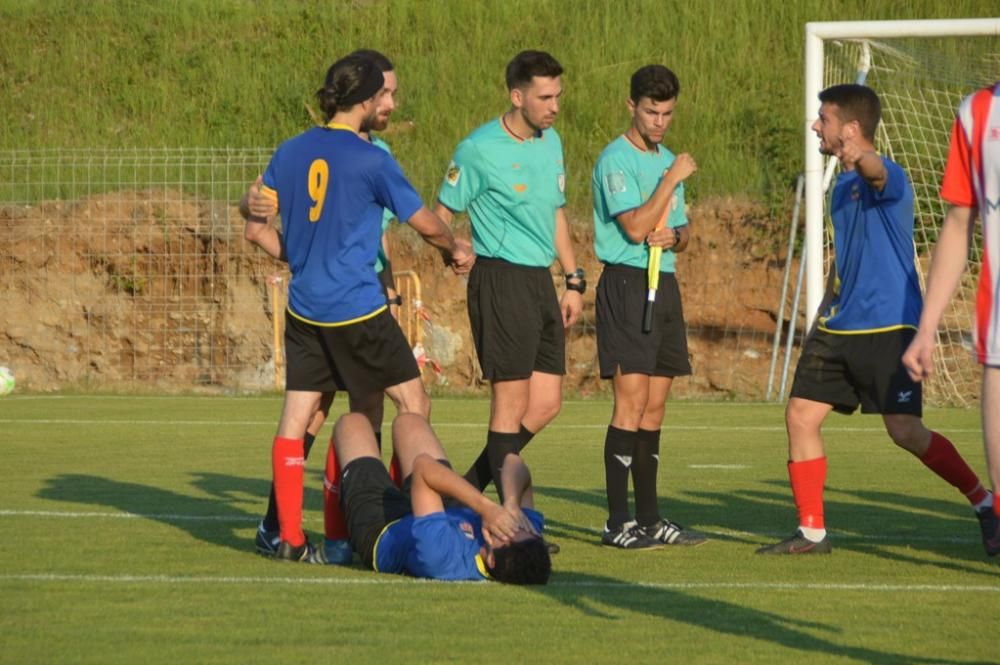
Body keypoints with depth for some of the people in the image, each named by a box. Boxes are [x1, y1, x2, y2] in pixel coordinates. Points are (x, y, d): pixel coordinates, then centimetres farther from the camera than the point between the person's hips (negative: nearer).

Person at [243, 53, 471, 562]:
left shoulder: (290, 153, 5)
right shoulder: (371, 160, -11)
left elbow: (258, 226, 9)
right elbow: (425, 224, -3)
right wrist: (453, 250, 17)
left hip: (304, 307, 6)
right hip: (358, 308, -6)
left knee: (295, 419, 5)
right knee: (413, 404, 7)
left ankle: (288, 535, 2)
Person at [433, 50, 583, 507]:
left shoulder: (551, 142, 13)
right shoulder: (478, 150, -10)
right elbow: (441, 214, -5)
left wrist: (573, 280, 18)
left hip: (541, 281, 8)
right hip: (501, 280, -8)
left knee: (546, 404, 7)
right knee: (511, 404, -6)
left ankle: (468, 490, 19)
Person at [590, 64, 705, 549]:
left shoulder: (667, 160, 18)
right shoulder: (617, 160, -8)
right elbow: (636, 227, -18)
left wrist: (674, 236, -1)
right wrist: (673, 179, -14)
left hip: (664, 285, 8)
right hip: (626, 285, -8)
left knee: (654, 407, 9)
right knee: (631, 402, -13)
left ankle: (649, 518, 12)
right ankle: (618, 522, -13)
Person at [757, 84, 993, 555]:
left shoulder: (886, 178, -12)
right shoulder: (842, 185, 16)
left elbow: (878, 172, -39)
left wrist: (861, 158, -62)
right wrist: (827, 307, 26)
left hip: (887, 326, -9)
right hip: (838, 328, 9)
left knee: (905, 430, -13)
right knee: (800, 415, 1)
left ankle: (984, 502, 2)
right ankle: (811, 532, 9)